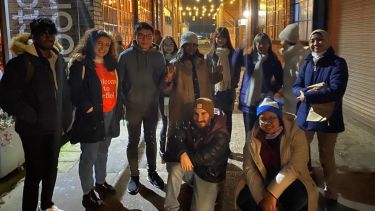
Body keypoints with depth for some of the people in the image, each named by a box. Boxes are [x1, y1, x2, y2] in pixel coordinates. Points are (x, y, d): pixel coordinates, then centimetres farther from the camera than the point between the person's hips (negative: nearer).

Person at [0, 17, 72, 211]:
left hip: (55, 126, 6)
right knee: (35, 173, 3)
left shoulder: (58, 59, 7)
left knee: (51, 168, 18)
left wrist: (65, 119, 8)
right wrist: (32, 117, -14)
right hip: (34, 128, -6)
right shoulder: (22, 61, -13)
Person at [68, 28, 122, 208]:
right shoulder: (80, 64, -7)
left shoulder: (111, 64, 14)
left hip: (110, 115, 7)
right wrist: (88, 108, -17)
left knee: (103, 151, 18)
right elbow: (75, 91, -13)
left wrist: (119, 108, 10)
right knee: (89, 156, -1)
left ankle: (100, 182, 34)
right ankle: (87, 193, 9)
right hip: (91, 116, -6)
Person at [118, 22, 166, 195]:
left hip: (152, 106, 2)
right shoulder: (126, 56, -6)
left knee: (151, 139, 14)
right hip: (133, 107, -2)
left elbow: (163, 78, 9)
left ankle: (152, 172, 29)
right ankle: (134, 175, 21)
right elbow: (119, 81, -3)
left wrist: (157, 95, -1)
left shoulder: (158, 56, 1)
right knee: (133, 141, 7)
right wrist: (122, 102, -5)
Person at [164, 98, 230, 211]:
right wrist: (182, 154, -38)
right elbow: (175, 139, -18)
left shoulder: (221, 134, -18)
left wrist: (187, 157, -27)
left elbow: (208, 157, -26)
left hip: (208, 175, -3)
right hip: (189, 168, 3)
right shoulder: (190, 125, -3)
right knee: (175, 168, -29)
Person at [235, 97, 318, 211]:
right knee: (244, 199, -24)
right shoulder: (252, 139, -3)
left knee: (296, 196, -34)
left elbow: (295, 167, -21)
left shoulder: (296, 134, -10)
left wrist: (272, 193, -29)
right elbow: (249, 169, -11)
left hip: (291, 182, -2)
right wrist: (262, 198, -26)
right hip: (262, 182, 2)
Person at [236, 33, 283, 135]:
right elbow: (235, 62, -13)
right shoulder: (249, 58, 6)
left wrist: (272, 91, -8)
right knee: (249, 133, 10)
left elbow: (279, 80, 8)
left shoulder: (273, 61, 3)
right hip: (248, 101, 2)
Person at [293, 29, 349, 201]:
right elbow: (296, 88, -1)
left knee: (326, 156, 11)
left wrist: (307, 96, -20)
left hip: (328, 118, -4)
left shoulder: (338, 63, -10)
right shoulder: (307, 63, 6)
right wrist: (312, 89, -22)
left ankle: (330, 192, 31)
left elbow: (336, 91, -23)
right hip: (305, 116, 4)